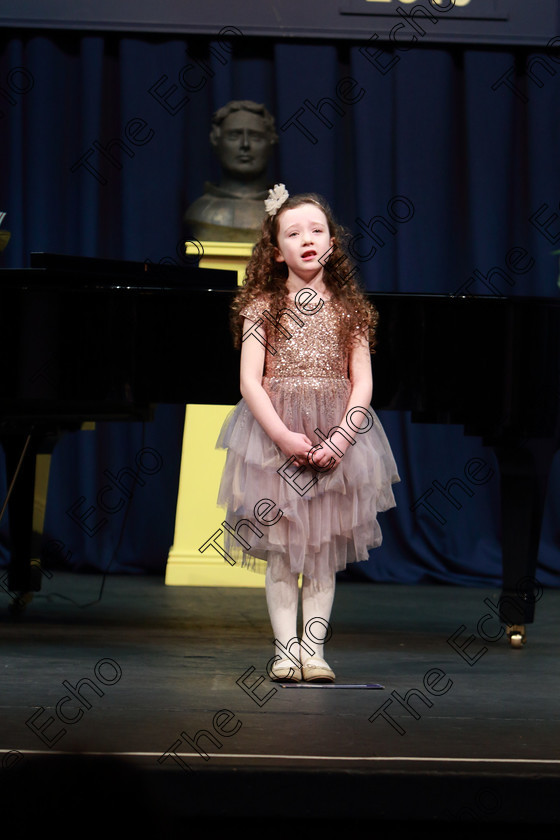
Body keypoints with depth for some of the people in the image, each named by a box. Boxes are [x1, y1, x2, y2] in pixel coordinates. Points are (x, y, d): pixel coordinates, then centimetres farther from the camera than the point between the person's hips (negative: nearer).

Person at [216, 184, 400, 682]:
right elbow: (250, 382, -6)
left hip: (337, 439, 1)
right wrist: (285, 437, -17)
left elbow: (362, 384, 2)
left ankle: (314, 647, 6)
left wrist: (340, 440, -12)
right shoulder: (262, 307, 0)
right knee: (280, 550, -1)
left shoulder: (348, 310, 5)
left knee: (324, 550, 2)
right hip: (275, 436, -1)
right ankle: (286, 647, 3)